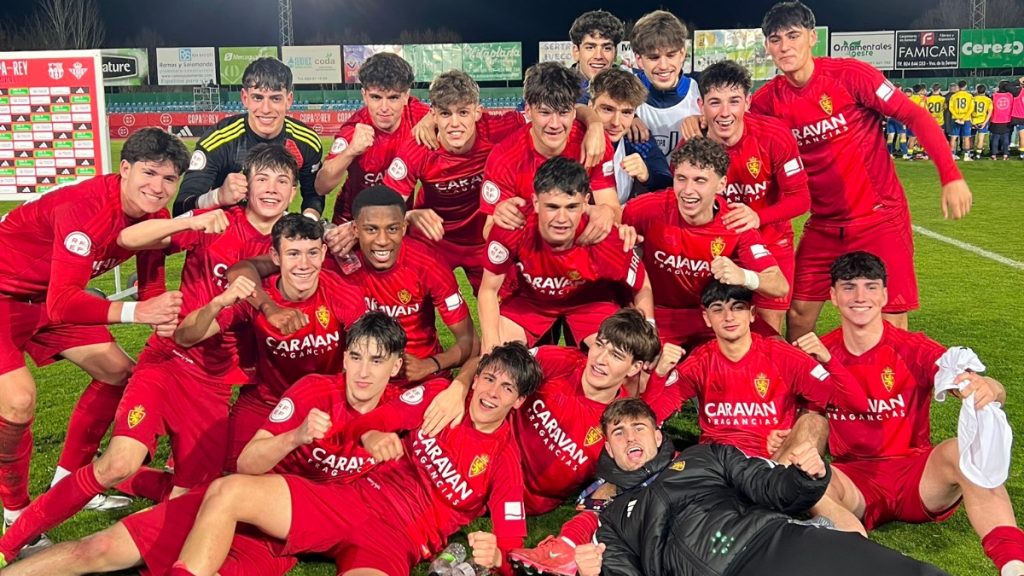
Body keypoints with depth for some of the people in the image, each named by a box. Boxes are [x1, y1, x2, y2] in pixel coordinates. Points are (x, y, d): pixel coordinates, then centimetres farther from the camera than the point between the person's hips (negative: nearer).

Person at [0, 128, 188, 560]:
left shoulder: (155, 217, -10)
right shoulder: (85, 209, -34)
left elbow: (152, 284, -5)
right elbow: (61, 304, -41)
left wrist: (164, 315, -27)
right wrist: (135, 312, -52)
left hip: (47, 295, 8)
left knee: (118, 372, 8)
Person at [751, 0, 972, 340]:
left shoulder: (849, 74, -14)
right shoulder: (768, 100, -4)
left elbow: (914, 116, -12)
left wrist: (951, 177, -19)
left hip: (880, 217, -3)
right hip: (824, 225, 4)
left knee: (892, 324, -2)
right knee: (798, 314, 6)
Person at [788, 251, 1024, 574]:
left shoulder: (913, 349, -3)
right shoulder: (819, 352, 2)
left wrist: (987, 388, -40)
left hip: (916, 475, -1)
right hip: (855, 479, 1)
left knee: (963, 449, -32)